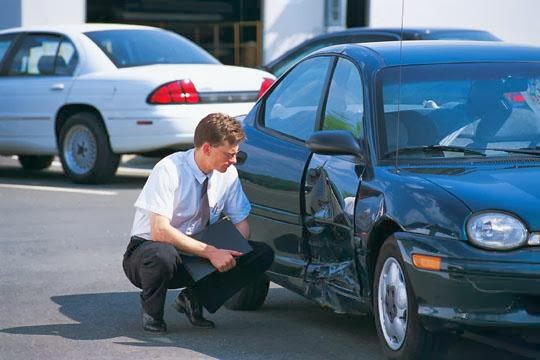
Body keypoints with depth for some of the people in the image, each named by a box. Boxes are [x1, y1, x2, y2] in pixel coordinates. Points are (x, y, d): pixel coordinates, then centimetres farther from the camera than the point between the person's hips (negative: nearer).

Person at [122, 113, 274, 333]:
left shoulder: (228, 174, -5)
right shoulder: (170, 170, -23)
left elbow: (240, 222, 4)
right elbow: (160, 231, -30)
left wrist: (230, 253, -19)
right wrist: (210, 252, -33)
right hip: (148, 248, -5)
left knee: (263, 255, -13)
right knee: (163, 255, -42)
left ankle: (193, 299, -3)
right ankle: (152, 313, -9)